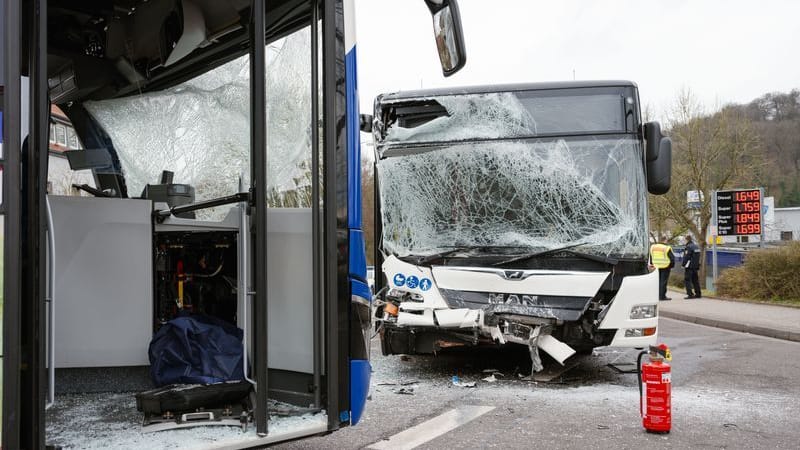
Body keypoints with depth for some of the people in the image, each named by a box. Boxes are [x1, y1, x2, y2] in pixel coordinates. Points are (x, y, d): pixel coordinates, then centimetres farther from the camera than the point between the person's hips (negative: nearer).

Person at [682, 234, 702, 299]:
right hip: (696, 266, 9)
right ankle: (698, 294, 17)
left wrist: (682, 264, -6)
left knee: (687, 280, -5)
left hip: (689, 266, -9)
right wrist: (696, 264, 20)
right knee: (695, 280, 15)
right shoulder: (696, 246, 13)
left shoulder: (689, 247, -16)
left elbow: (686, 257, -17)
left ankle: (690, 294, -11)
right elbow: (697, 256, 17)